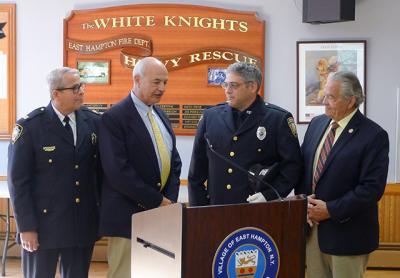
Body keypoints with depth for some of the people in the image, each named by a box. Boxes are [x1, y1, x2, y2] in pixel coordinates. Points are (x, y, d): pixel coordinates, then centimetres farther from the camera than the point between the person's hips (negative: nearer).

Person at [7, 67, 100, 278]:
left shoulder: (93, 121, 3)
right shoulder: (29, 126, -9)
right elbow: (18, 180, -9)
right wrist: (26, 227, -11)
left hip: (84, 224, 4)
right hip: (43, 224, -3)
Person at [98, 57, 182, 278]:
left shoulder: (160, 115, 13)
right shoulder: (114, 118, -11)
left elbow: (174, 162, 15)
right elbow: (118, 172, -19)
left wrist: (169, 200, -1)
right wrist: (158, 201, -14)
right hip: (129, 216, -7)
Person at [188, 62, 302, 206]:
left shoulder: (278, 119, -3)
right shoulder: (210, 116, 5)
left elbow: (292, 164, -5)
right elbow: (197, 168, 9)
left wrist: (269, 195, -15)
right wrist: (198, 210, 5)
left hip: (259, 212, -2)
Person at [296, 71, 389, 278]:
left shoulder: (374, 136, -12)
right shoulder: (316, 124, 7)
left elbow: (372, 188, -17)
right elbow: (301, 167, 13)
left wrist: (331, 210, -18)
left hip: (345, 232, -5)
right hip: (312, 228, 5)